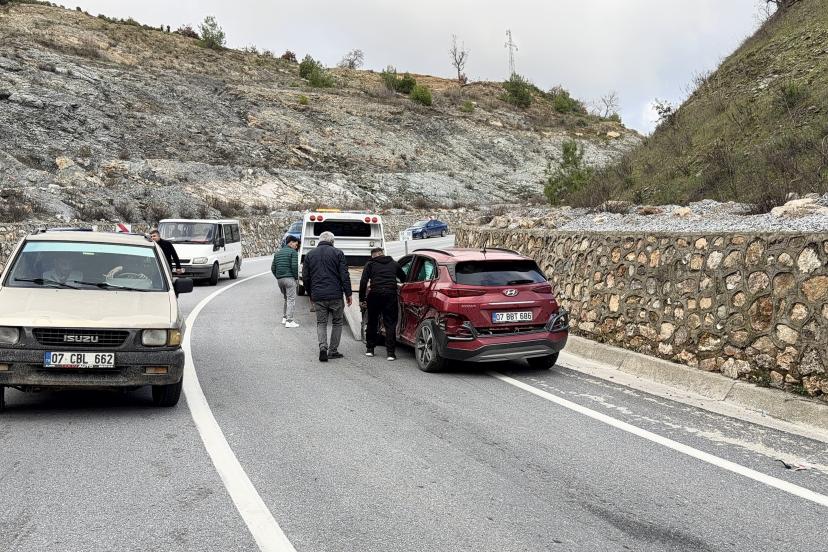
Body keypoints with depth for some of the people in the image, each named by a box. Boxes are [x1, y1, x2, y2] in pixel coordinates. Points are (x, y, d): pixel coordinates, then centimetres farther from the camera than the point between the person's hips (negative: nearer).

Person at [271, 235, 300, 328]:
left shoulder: (278, 252, 18)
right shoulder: (293, 252, -5)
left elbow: (273, 267, 16)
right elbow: (294, 266, -15)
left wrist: (278, 277, 19)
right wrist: (296, 278, -4)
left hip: (280, 279, 7)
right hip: (289, 278, -7)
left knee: (287, 299, 20)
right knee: (291, 300, -4)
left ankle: (284, 318, 20)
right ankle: (289, 321, -7)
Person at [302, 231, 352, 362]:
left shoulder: (310, 255, 9)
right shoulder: (337, 253, -1)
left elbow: (305, 277, 11)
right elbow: (345, 276, -5)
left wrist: (310, 294, 22)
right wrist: (348, 294, 0)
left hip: (318, 296, 2)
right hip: (335, 295, -2)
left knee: (321, 323, 10)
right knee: (337, 322, 11)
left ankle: (323, 347, -10)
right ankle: (333, 351, 11)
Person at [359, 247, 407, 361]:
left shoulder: (370, 264, 11)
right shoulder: (393, 263, 18)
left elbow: (363, 282, 2)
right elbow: (404, 278, 24)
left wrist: (362, 299, 4)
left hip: (375, 294, -1)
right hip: (391, 295, 1)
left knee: (372, 322, 15)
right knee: (390, 324, 3)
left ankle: (370, 349, 24)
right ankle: (391, 352, -3)